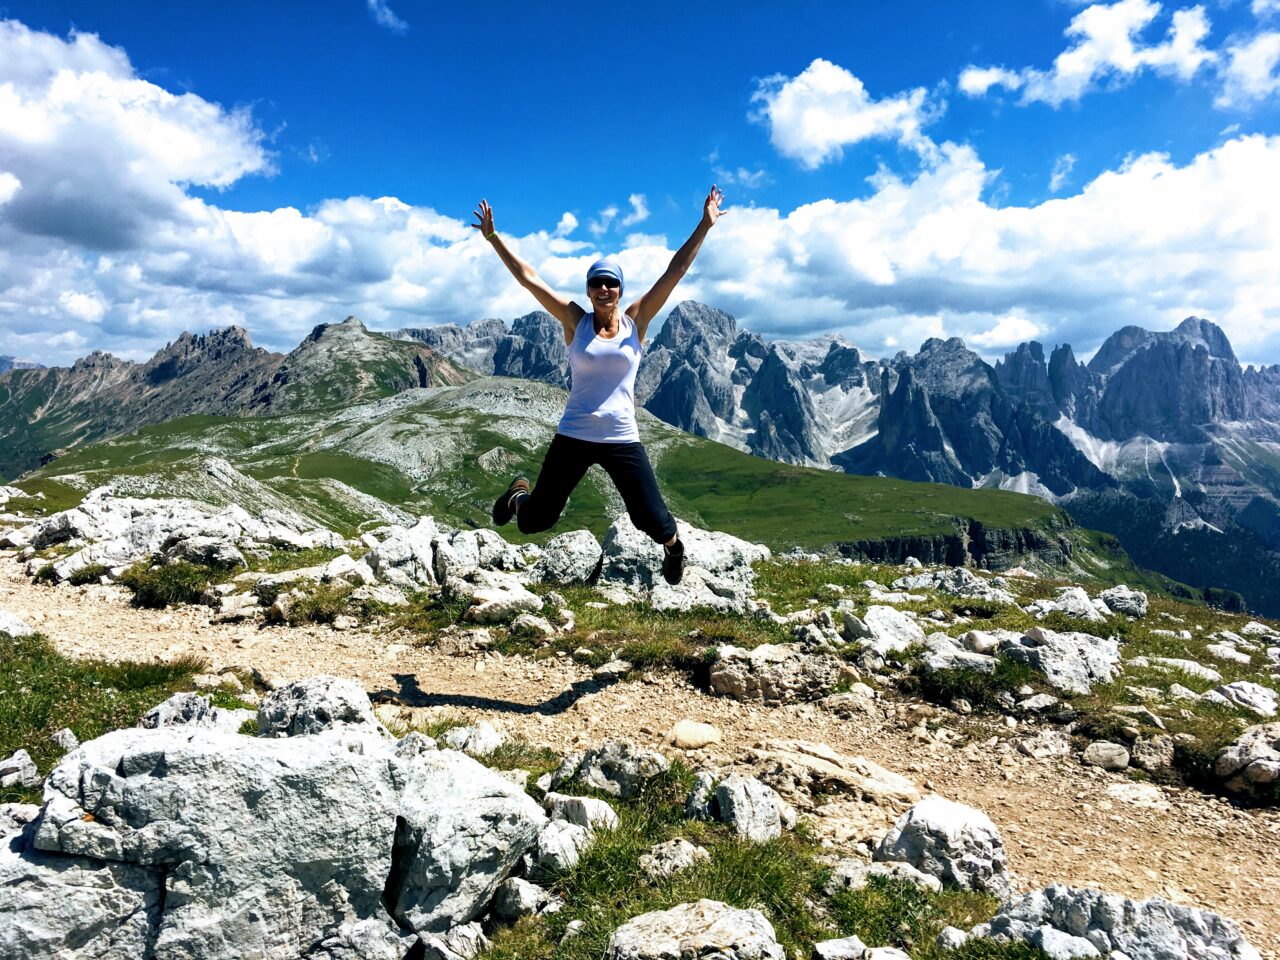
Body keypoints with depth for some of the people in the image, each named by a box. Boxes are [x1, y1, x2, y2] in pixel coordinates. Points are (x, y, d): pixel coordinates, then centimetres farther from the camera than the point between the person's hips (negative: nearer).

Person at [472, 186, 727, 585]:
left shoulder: (636, 321, 1)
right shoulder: (575, 322, 0)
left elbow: (675, 271, -2)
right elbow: (527, 277, 0)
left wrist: (705, 226, -5)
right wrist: (493, 237, -2)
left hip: (622, 440, 0)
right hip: (572, 438, 0)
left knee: (654, 523, -5)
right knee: (533, 522, 8)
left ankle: (673, 549, 34)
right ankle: (519, 494, 46)